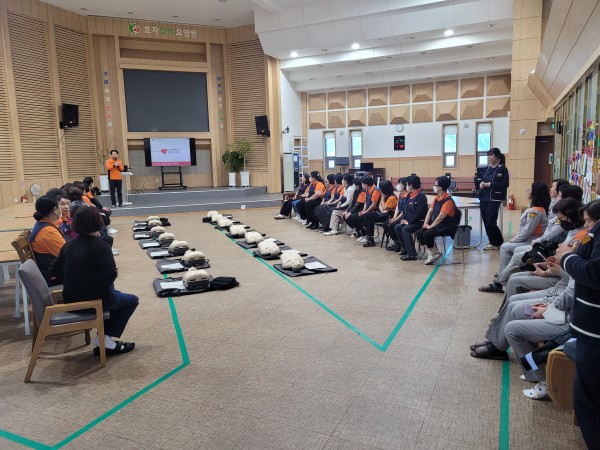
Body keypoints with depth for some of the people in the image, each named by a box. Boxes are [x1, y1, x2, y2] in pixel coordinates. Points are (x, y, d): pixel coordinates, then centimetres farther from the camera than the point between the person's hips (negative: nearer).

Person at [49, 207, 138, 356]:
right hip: (93, 299, -7)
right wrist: (101, 286, -8)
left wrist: (74, 281, 11)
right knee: (132, 300, 15)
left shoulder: (69, 245, 3)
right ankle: (105, 339, 7)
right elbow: (111, 273, -27)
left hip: (70, 300, 7)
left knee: (112, 294, 32)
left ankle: (102, 340, 22)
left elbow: (54, 270, 8)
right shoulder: (100, 246, -18)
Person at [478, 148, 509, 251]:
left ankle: (499, 242, 11)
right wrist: (481, 183, -3)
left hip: (494, 199, -6)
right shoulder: (488, 168, 13)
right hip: (484, 198, 6)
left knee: (491, 222, -7)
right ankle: (493, 242, 19)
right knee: (486, 222, 6)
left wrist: (490, 184, -19)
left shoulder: (502, 169, -5)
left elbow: (505, 184, -12)